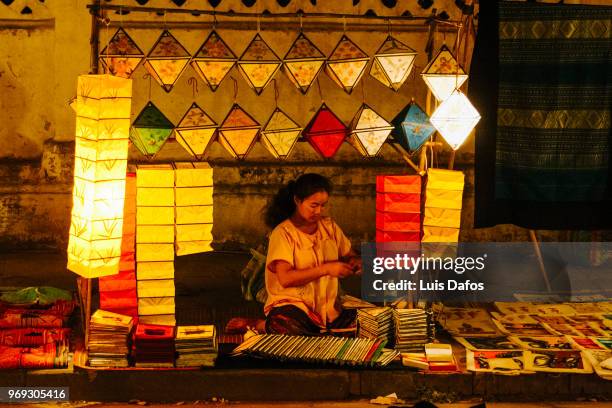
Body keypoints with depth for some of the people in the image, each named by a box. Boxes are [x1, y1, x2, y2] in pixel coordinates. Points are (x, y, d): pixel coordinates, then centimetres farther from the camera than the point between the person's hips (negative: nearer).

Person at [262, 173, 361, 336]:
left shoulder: (329, 226, 13)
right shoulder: (283, 233, -6)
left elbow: (350, 255, 22)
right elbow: (285, 278, -17)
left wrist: (354, 262, -3)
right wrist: (325, 269, -23)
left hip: (329, 306, 6)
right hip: (291, 304, -6)